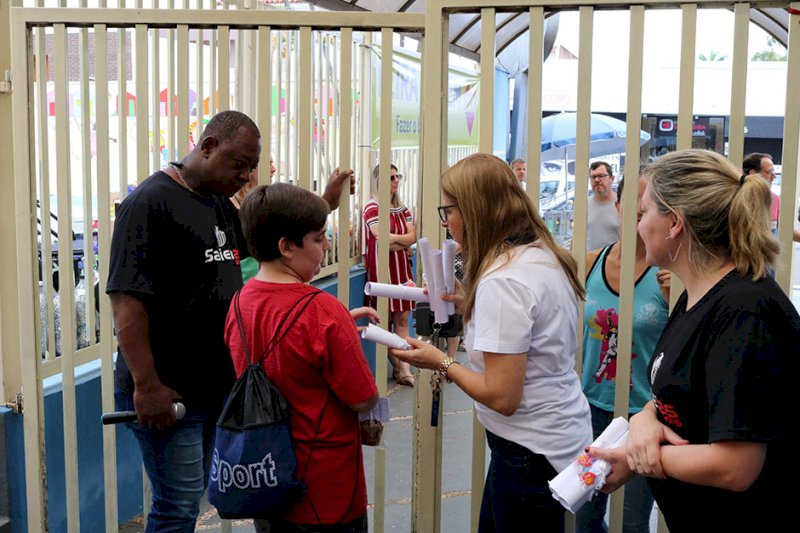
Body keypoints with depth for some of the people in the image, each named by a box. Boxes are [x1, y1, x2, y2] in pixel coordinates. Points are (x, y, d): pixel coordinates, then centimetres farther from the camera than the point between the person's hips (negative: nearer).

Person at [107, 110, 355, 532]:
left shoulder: (221, 204, 12)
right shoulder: (150, 202, -15)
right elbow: (126, 299, -20)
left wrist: (324, 205, 12)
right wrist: (147, 386, -22)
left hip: (214, 384, 8)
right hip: (167, 393, -8)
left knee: (190, 498, 18)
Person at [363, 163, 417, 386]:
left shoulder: (402, 209, 12)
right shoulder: (372, 208, -9)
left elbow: (412, 237, 1)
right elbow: (384, 239, -18)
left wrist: (393, 240, -13)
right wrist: (404, 242, -4)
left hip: (401, 268, 6)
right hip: (381, 269, -6)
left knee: (402, 319, 2)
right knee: (385, 322, 1)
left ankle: (404, 369, 2)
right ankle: (400, 369, 10)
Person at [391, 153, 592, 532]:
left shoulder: (503, 280, -25)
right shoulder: (543, 256, 3)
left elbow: (502, 397, -25)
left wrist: (441, 363, -12)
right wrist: (470, 306, 7)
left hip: (532, 452, -9)